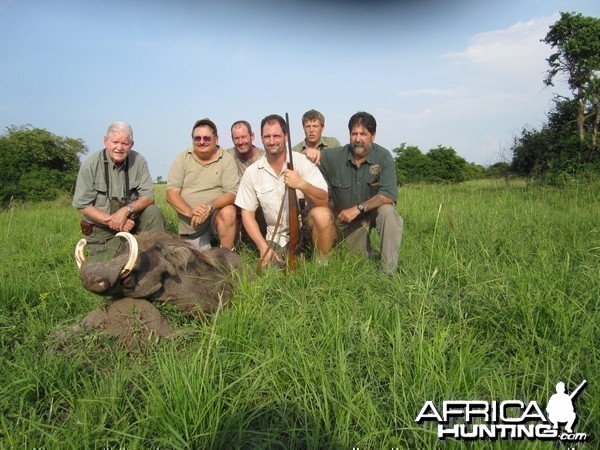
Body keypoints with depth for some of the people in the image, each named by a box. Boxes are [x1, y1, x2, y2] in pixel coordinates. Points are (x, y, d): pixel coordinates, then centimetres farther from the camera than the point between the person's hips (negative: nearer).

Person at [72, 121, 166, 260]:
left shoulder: (138, 161, -7)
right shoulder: (90, 165, -12)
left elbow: (148, 196, -9)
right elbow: (82, 205, -11)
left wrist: (127, 210, -27)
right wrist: (111, 220, -22)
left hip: (130, 221, 2)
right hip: (101, 231, -1)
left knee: (154, 212, -24)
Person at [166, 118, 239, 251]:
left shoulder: (227, 159, -4)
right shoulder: (182, 158, 0)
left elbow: (232, 194, -13)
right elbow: (171, 194, -7)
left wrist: (209, 207, -32)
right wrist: (190, 211, -26)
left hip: (217, 215, -2)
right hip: (190, 225, 2)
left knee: (228, 212, -33)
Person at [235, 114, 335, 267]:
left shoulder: (302, 162, -8)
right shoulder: (251, 173, -1)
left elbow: (323, 201, -16)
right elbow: (247, 214, 2)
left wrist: (302, 185, -36)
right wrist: (263, 247, -9)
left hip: (307, 226, -2)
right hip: (278, 237, 2)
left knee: (321, 214, -33)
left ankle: (323, 264, -9)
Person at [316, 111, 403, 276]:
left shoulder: (383, 157, -19)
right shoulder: (335, 156, -12)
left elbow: (389, 195, -27)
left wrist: (358, 208, -29)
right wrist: (311, 152, -29)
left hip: (376, 211, -2)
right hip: (347, 217, 2)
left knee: (387, 210, -35)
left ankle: (389, 271, -26)